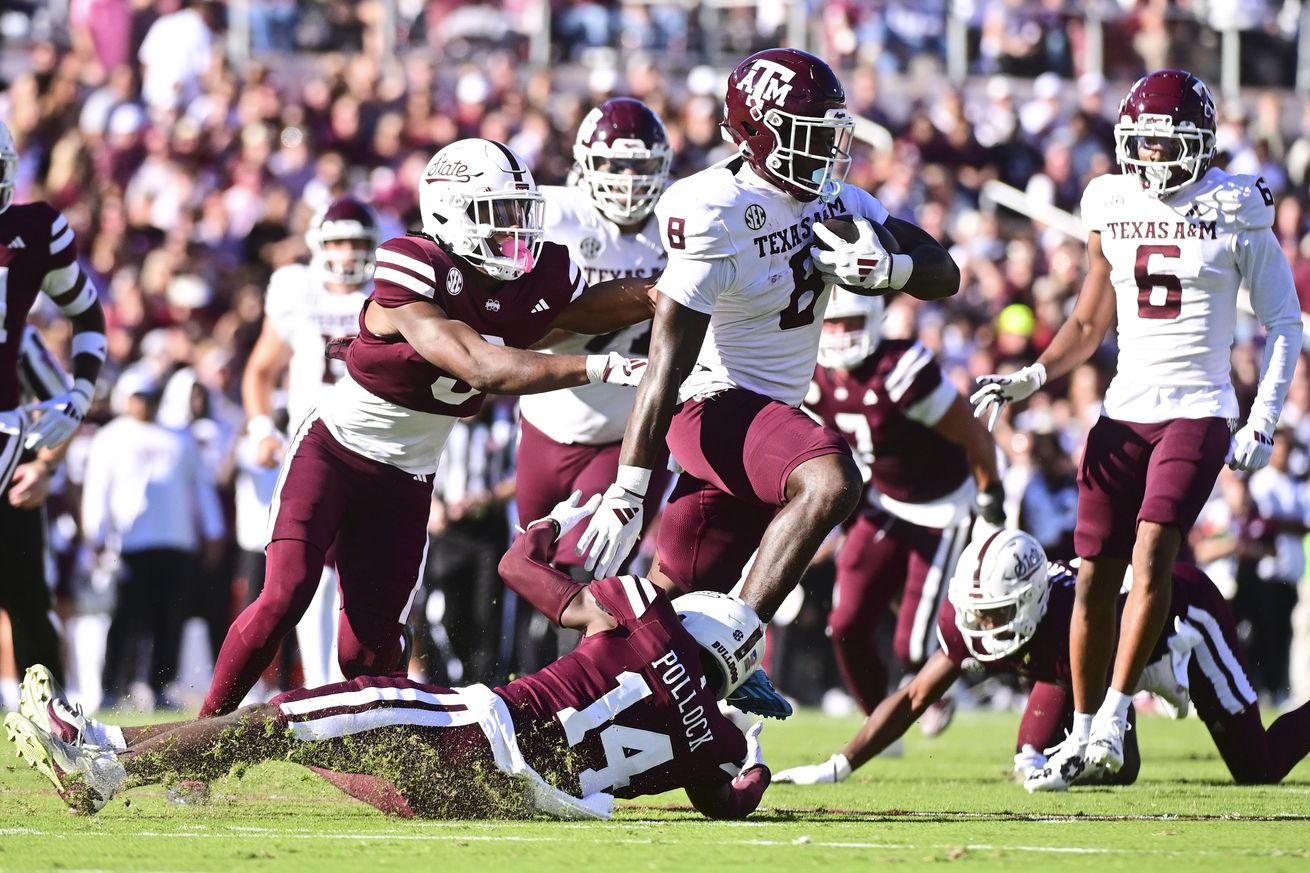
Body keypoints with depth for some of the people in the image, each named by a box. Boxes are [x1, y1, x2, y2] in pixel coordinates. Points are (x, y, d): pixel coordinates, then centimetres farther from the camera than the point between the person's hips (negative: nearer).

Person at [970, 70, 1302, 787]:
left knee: (1152, 551, -21)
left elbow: (1284, 324, 1)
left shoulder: (1235, 211, -4)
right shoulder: (1113, 208, 8)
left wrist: (1263, 420, -7)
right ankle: (1082, 732, 12)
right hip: (1123, 410, 4)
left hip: (1198, 410, -4)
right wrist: (1031, 378, 3)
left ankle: (1115, 718, -18)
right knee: (1094, 576, 1)